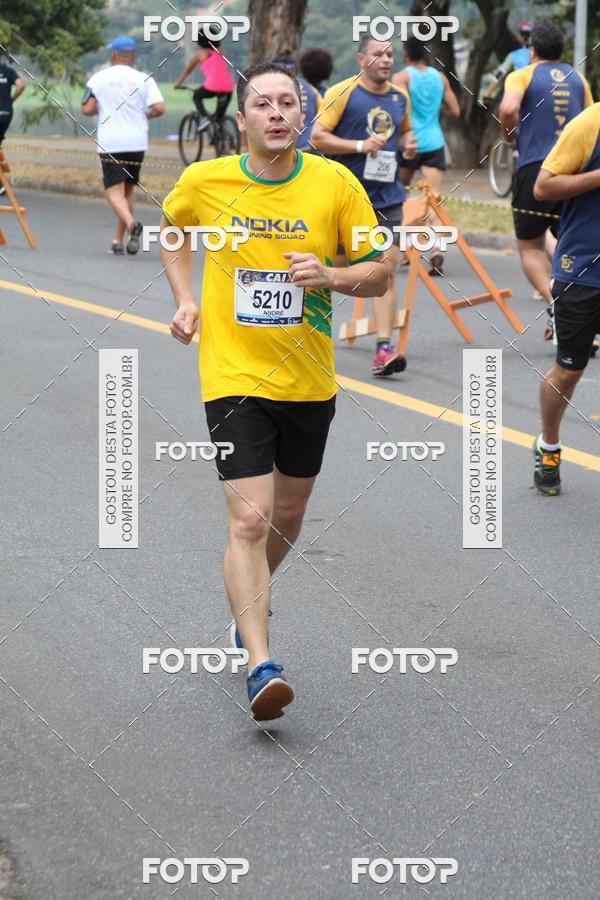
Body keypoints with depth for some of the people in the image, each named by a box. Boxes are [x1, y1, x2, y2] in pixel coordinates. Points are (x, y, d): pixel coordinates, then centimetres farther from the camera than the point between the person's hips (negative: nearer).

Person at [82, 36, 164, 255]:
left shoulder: (99, 78, 1)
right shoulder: (144, 79, 3)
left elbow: (87, 109, -2)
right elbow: (159, 108, -9)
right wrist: (145, 115, 12)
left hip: (110, 143, -2)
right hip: (137, 141, 2)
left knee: (114, 192, -6)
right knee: (128, 190, 16)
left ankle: (131, 223, -34)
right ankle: (118, 240, 16)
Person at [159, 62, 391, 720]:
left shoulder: (335, 184, -7)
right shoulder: (203, 182, -7)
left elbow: (380, 272, 0)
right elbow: (174, 230, 16)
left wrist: (332, 276, -20)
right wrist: (184, 300, 3)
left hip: (309, 380, 3)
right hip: (233, 376, -3)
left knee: (288, 515, 18)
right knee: (249, 518, -16)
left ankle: (249, 598, 49)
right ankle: (260, 668, -17)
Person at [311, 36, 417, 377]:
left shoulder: (400, 96, 10)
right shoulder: (342, 93, -7)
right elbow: (318, 136, -10)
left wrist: (409, 144, 4)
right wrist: (360, 146, -19)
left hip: (388, 197, 4)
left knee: (387, 269, -7)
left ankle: (384, 349, -11)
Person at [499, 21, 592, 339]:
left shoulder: (523, 76, 2)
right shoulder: (578, 79, 15)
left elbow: (508, 109, -17)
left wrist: (512, 138, 1)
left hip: (535, 167, -3)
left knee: (530, 246, 9)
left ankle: (553, 304, -12)